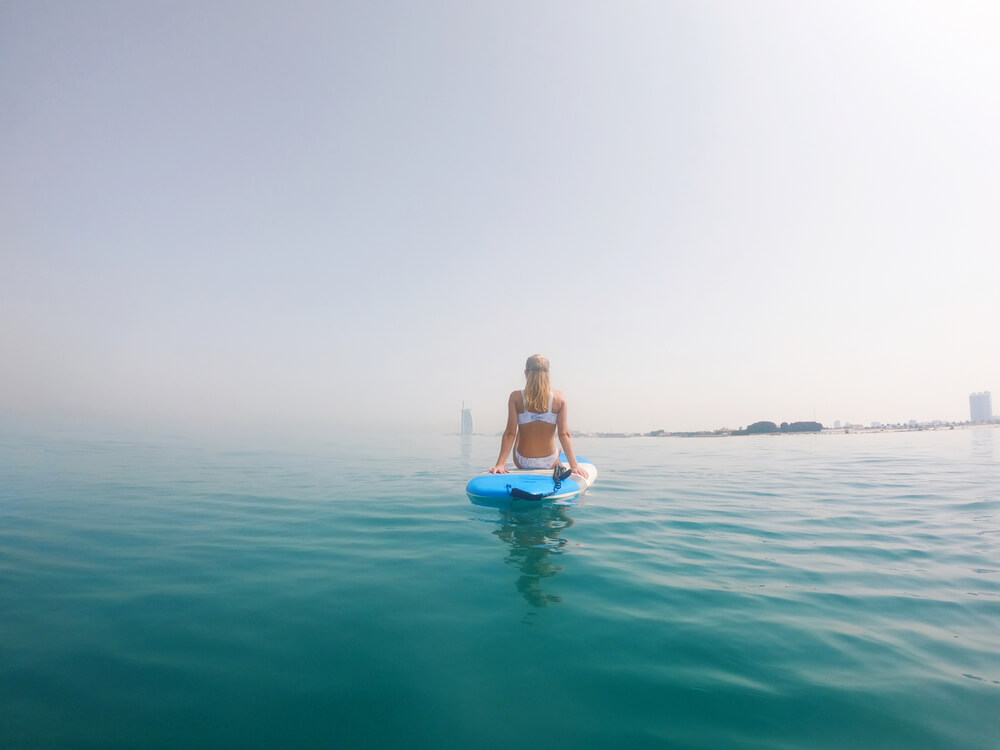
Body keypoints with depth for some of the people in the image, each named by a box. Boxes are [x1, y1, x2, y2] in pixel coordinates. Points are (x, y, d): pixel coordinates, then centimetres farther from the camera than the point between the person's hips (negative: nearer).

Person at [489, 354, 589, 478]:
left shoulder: (516, 397, -13)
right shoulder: (559, 398, -12)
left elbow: (510, 433, -18)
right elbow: (564, 434, -16)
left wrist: (500, 464, -17)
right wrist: (574, 465, -12)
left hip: (522, 463, 0)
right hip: (550, 463, 0)